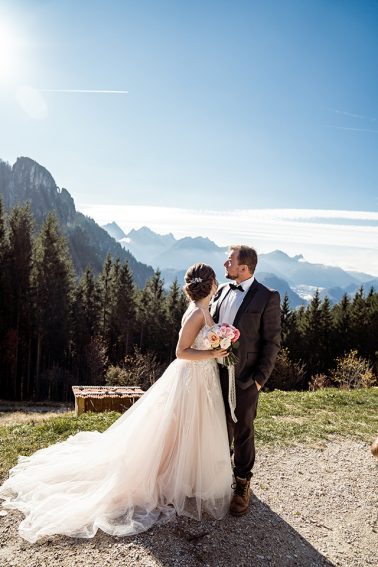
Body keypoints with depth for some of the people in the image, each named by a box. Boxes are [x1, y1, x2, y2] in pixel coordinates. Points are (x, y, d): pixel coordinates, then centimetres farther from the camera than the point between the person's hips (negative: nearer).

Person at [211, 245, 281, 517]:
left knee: (243, 432, 11)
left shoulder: (267, 297, -11)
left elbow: (272, 341, -10)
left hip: (244, 379, -5)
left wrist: (259, 379, -13)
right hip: (217, 373, 5)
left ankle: (242, 484, 31)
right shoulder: (222, 291, 5)